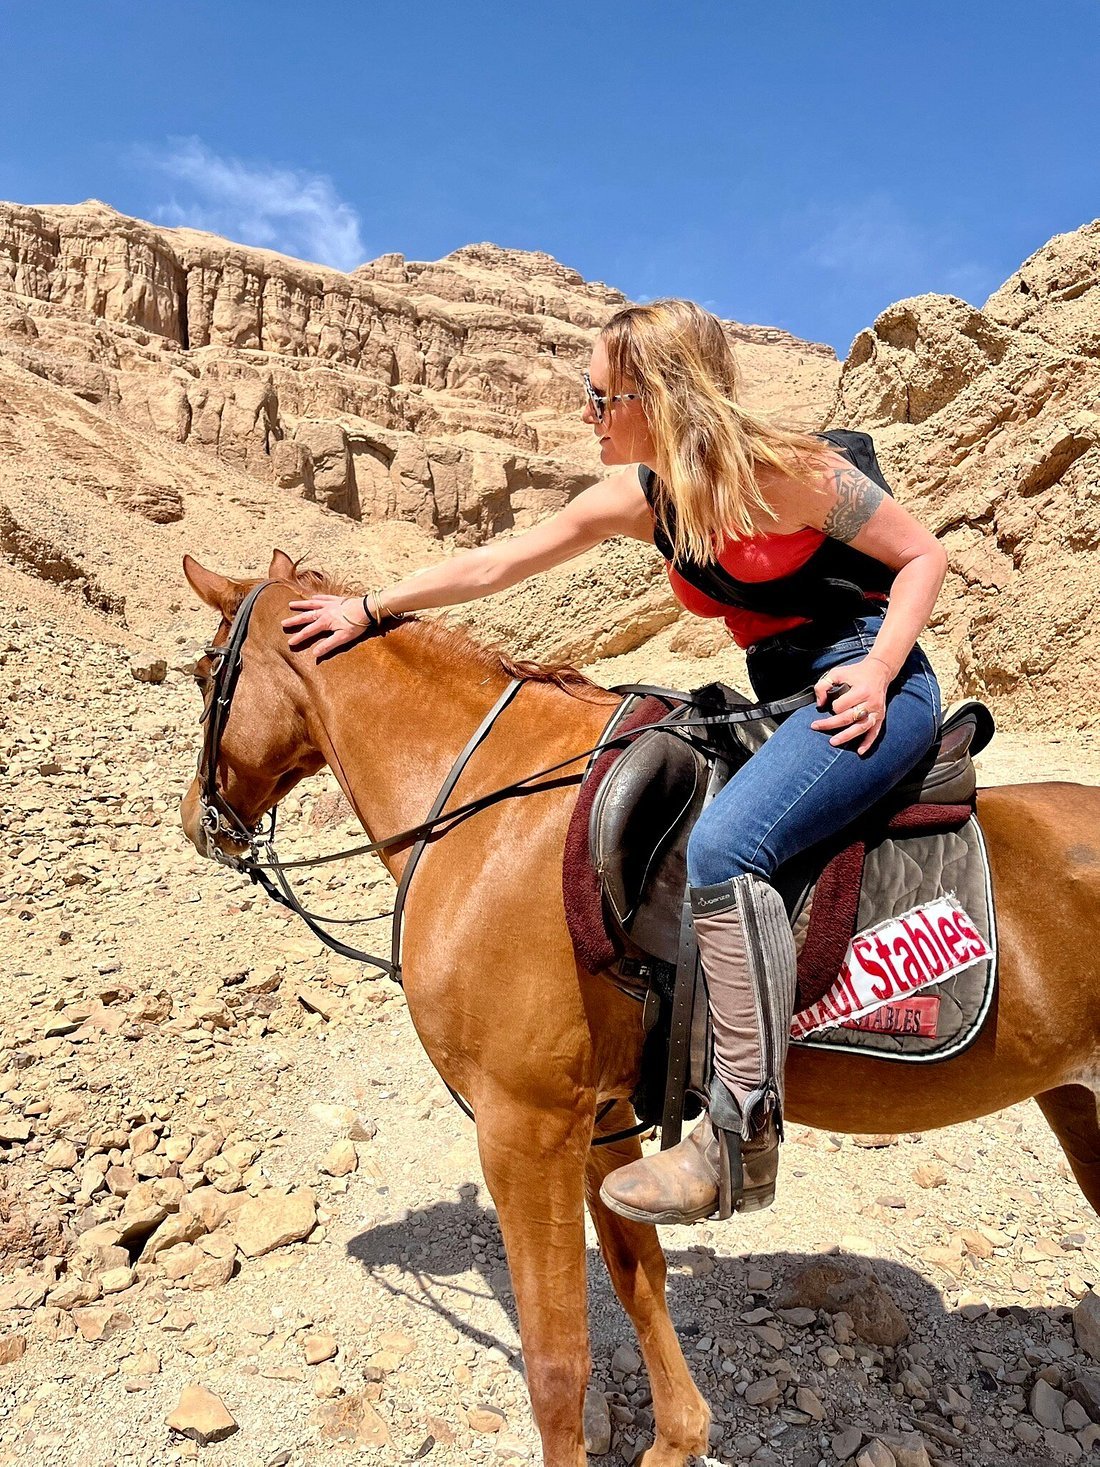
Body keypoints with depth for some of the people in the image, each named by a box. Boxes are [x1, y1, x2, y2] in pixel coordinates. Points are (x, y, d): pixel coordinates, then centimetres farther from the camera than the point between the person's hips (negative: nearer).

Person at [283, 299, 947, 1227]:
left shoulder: (784, 471, -17)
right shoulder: (640, 496, 4)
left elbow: (924, 556, -7)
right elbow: (497, 565, 6)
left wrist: (876, 672, -22)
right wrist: (368, 608, 7)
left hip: (875, 693, -8)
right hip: (783, 703, 9)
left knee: (720, 849, -30)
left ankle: (744, 1135, -22)